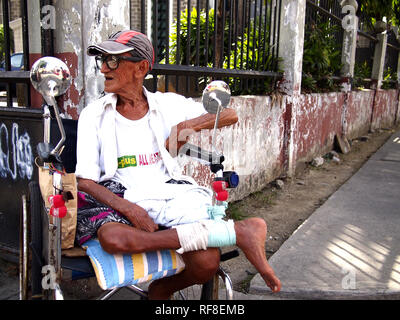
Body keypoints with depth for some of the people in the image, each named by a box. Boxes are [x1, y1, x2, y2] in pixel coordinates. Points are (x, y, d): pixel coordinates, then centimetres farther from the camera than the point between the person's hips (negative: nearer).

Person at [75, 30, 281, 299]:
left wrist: (186, 126, 1)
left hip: (173, 194, 0)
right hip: (123, 200, 1)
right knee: (112, 237, -38)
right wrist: (128, 208, -19)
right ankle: (236, 231, -31)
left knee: (207, 262, -29)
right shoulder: (93, 115, 9)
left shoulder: (168, 104, 12)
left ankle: (162, 288, 4)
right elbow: (84, 181, -1)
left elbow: (230, 115, 16)